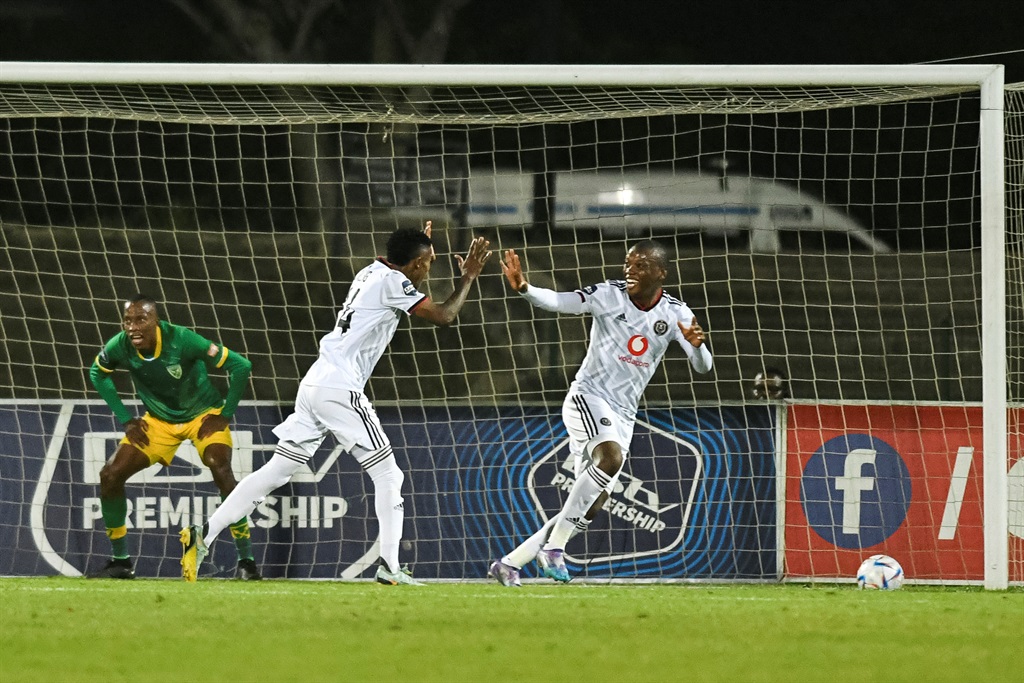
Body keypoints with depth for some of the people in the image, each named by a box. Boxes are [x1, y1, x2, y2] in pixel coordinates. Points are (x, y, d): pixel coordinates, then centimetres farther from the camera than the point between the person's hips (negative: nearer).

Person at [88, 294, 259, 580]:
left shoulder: (181, 340, -31)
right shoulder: (120, 347, -19)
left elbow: (240, 365, -24)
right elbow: (98, 373, 6)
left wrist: (225, 414, -19)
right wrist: (125, 419, 0)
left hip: (203, 413, -4)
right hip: (158, 420, 4)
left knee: (220, 470, -28)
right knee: (110, 476, -6)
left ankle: (246, 560, -19)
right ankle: (120, 562, 10)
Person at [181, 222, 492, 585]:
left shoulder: (372, 271, 18)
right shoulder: (392, 281, -5)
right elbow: (443, 316, -8)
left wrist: (419, 247, 40)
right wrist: (468, 278, 6)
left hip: (314, 386, 8)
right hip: (340, 390, -8)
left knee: (276, 471, 6)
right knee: (387, 473, 0)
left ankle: (203, 536, -1)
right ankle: (389, 565, -7)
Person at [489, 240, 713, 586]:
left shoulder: (675, 314, 1)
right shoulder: (609, 295, -9)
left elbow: (703, 366, -4)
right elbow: (558, 302, -22)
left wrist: (697, 345, -27)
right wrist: (524, 289, -42)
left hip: (622, 416, 5)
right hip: (588, 397, -5)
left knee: (590, 508, 3)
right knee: (611, 456, -34)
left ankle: (510, 563, 14)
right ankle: (554, 546, -28)